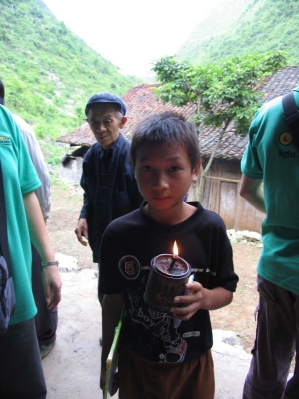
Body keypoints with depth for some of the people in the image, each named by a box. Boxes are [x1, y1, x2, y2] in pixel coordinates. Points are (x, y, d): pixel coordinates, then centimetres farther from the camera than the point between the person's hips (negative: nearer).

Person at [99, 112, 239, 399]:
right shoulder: (118, 233, -16)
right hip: (136, 363, 0)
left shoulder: (210, 227, -16)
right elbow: (113, 301, -5)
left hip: (194, 362, 1)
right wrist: (106, 361, 5)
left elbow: (227, 290, -4)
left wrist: (205, 298, -25)